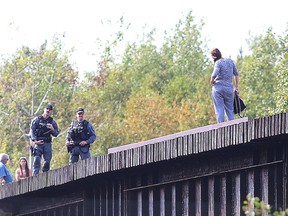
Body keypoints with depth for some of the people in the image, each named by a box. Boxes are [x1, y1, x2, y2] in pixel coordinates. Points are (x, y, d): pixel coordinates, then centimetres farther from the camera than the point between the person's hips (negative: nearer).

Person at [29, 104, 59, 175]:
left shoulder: (52, 121, 13)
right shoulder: (37, 119, 5)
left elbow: (56, 134, 13)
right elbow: (32, 130, 0)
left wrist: (52, 129, -9)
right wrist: (35, 140, -13)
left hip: (47, 144, 3)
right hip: (38, 143, -3)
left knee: (47, 161, 0)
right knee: (37, 160, -12)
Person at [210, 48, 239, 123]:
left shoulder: (218, 63, -10)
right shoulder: (230, 61, 8)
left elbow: (214, 75, -26)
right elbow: (236, 74, 13)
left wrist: (211, 81, -6)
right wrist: (236, 87, 19)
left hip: (218, 87, -5)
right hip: (229, 89, 5)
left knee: (219, 110, 0)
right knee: (230, 110, 12)